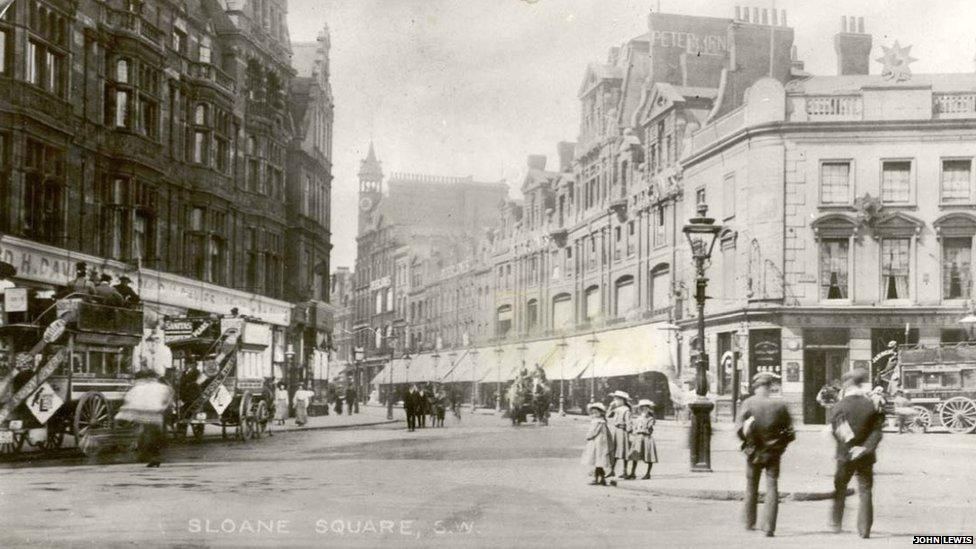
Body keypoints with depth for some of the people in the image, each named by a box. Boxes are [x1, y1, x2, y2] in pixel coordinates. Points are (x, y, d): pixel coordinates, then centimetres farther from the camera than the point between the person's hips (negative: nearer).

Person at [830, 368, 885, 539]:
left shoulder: (840, 406, -9)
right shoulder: (871, 405, -3)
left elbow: (836, 432, -12)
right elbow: (877, 432, -10)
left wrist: (848, 445, -4)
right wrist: (866, 447, -16)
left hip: (845, 455, -1)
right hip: (866, 456, 1)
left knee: (840, 489, 17)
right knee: (865, 492, 6)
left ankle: (836, 522, 23)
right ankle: (865, 529, 3)